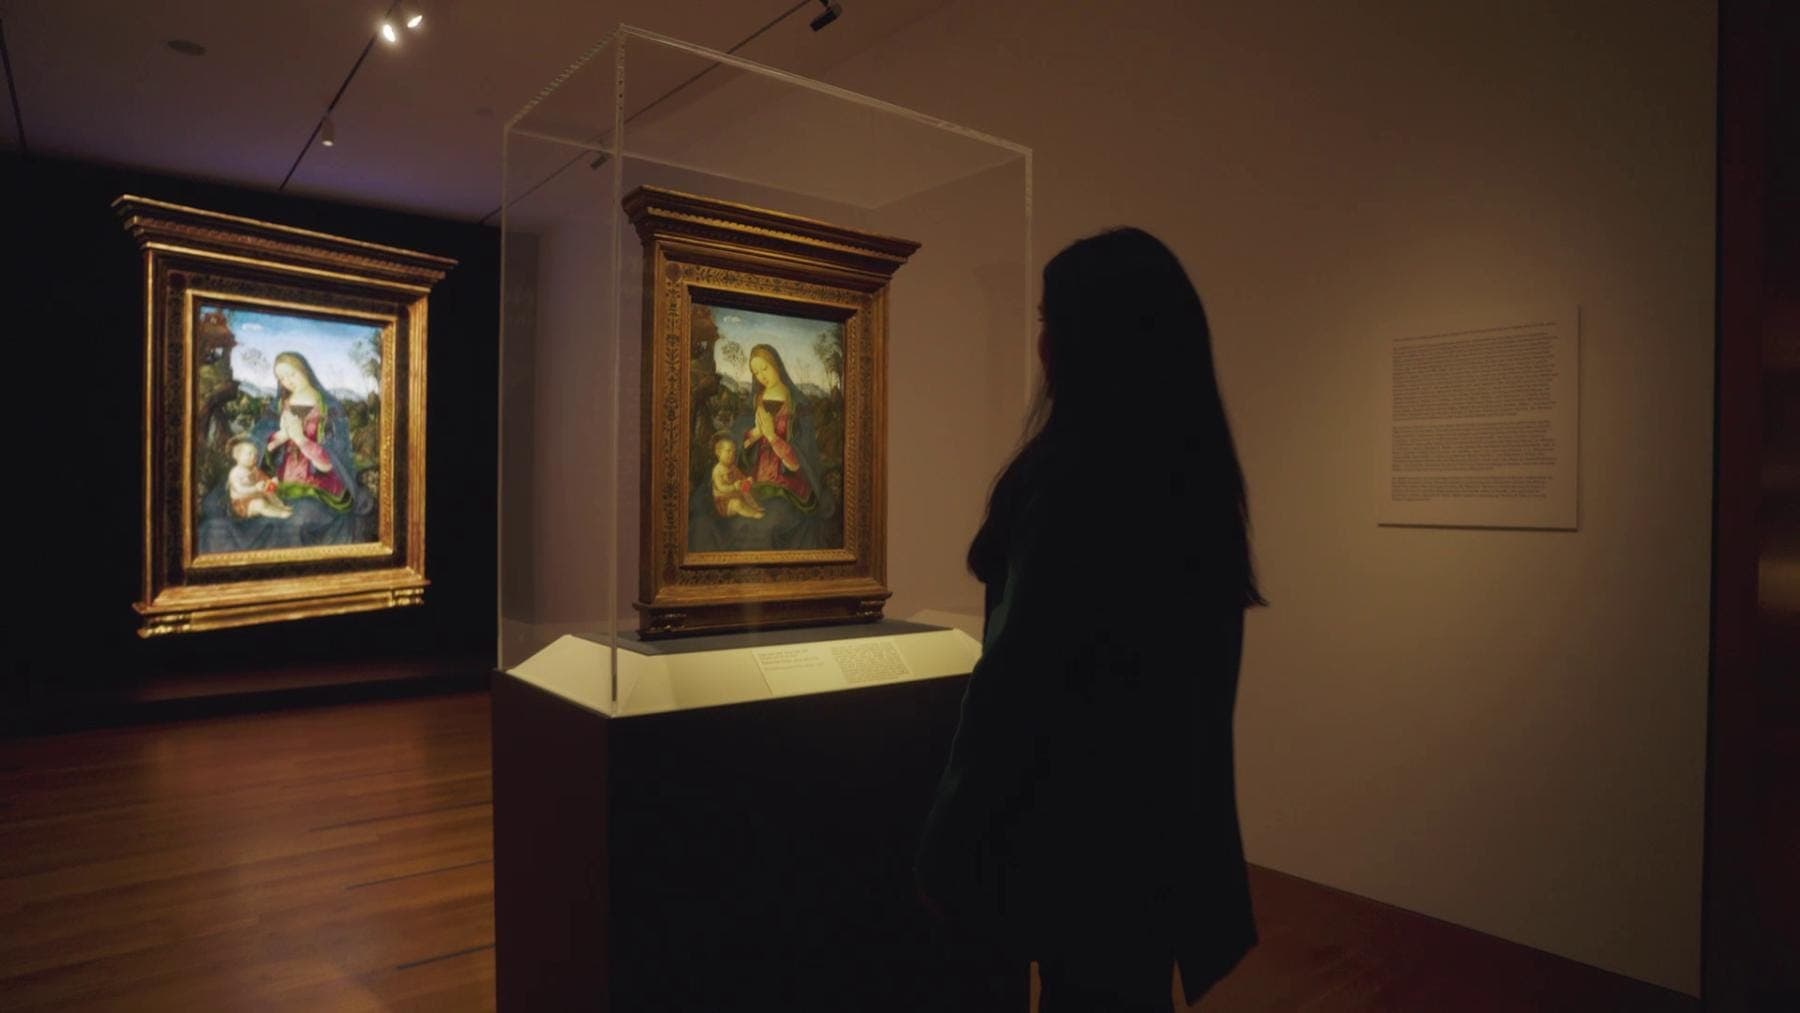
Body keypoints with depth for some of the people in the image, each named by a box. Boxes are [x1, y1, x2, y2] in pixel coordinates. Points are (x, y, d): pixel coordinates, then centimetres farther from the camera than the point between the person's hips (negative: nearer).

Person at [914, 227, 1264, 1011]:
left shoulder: (1076, 469, -24)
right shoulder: (1195, 466, 2)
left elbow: (1021, 662, -22)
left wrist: (958, 819, -12)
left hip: (1061, 795, -7)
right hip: (1157, 793, 8)